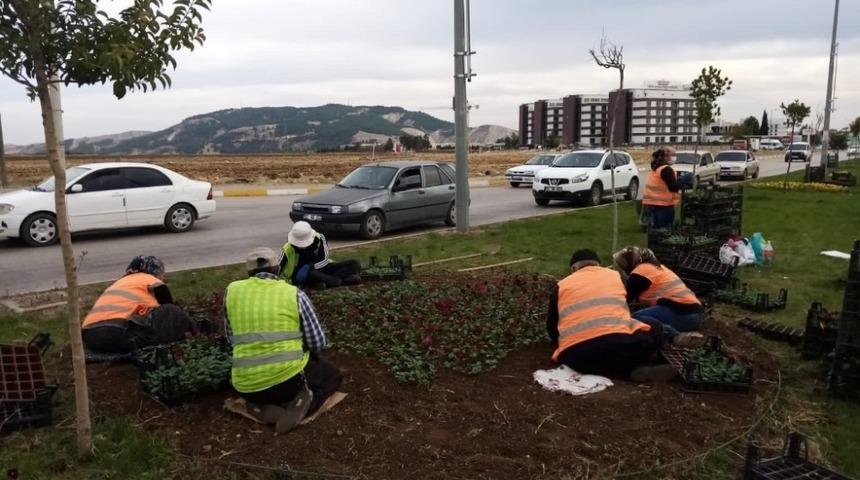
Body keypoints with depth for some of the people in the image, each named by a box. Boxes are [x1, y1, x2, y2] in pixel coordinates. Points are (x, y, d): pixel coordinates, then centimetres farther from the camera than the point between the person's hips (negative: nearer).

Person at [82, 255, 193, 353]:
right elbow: (170, 309, 16)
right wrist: (186, 327, 32)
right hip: (116, 332, -8)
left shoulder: (122, 281, 35)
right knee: (174, 314, 3)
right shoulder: (150, 280, 13)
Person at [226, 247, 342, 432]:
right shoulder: (295, 294, -4)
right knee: (332, 375, 27)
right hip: (290, 378, -3)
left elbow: (232, 339, 13)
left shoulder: (232, 291, 4)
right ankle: (300, 402, -3)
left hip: (247, 387, 3)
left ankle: (263, 408, 5)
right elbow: (318, 343, 0)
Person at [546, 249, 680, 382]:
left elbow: (552, 327, 25)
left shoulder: (562, 285, 21)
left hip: (575, 357, 0)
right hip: (617, 343, 0)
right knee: (655, 328, 27)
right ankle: (637, 367, -1)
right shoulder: (615, 275, 24)